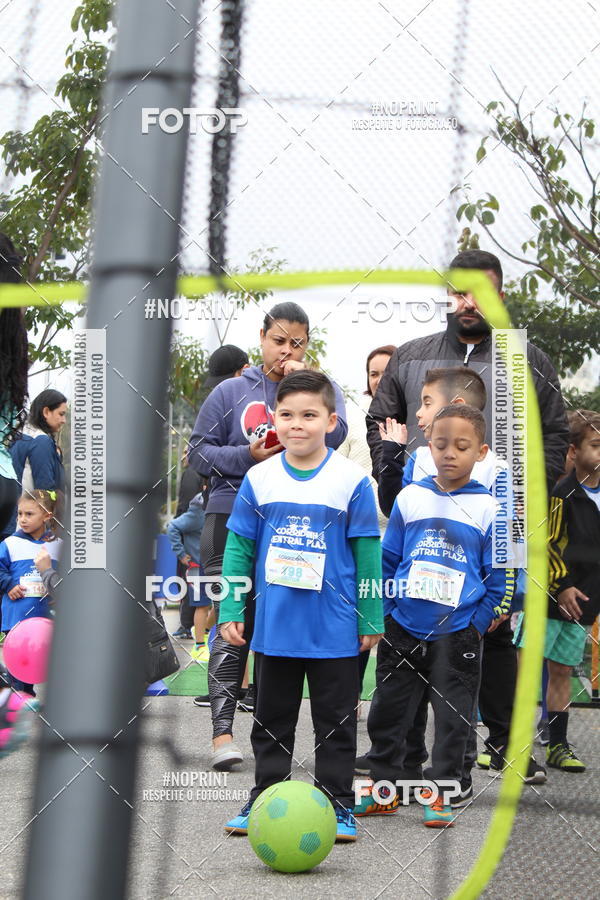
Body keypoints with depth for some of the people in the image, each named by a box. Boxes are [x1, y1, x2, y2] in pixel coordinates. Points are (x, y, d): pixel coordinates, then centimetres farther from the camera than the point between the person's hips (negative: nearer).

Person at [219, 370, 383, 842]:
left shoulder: (352, 481, -6)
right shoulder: (259, 479, 0)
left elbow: (368, 554, -2)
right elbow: (239, 549, 5)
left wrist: (371, 619, -1)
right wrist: (231, 611, 0)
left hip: (335, 630, -2)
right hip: (274, 627, 2)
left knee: (335, 722, 6)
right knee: (272, 719, 13)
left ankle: (338, 803, 15)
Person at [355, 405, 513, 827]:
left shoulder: (488, 508, -3)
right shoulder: (410, 498, 4)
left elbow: (501, 577, 1)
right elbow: (388, 560, 11)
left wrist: (480, 622, -5)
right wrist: (385, 612, 5)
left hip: (458, 632, -2)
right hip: (403, 630, 2)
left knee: (453, 717, 4)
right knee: (388, 710, 8)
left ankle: (441, 794, 14)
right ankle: (384, 788, 20)